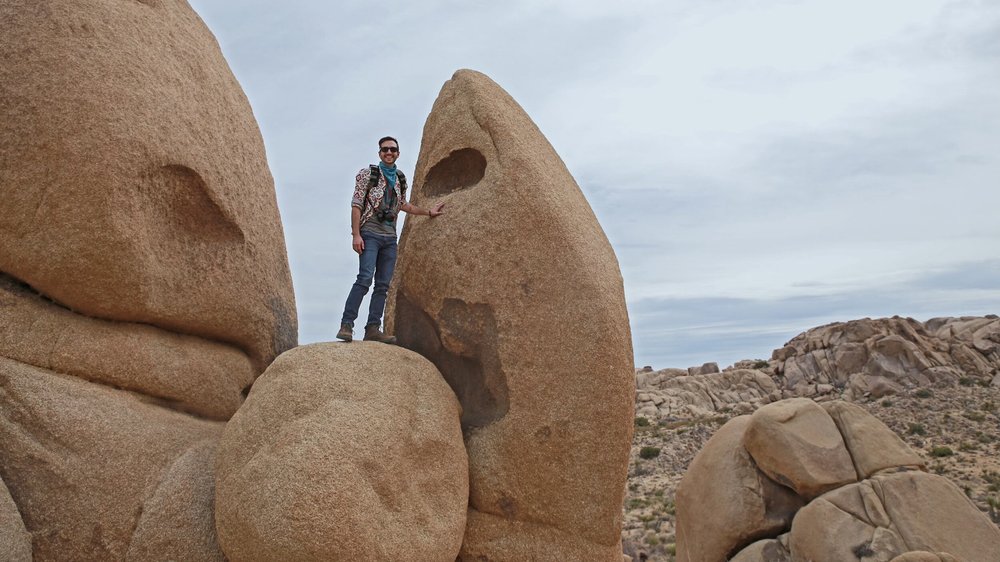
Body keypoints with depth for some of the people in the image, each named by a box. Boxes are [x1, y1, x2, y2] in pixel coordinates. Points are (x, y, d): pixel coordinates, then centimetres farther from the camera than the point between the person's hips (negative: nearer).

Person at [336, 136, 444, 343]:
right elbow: (356, 205, -6)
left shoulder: (400, 178, 15)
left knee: (383, 285, 3)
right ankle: (346, 325, -18)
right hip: (370, 234, -6)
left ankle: (373, 329, 6)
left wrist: (427, 212, 31)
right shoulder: (367, 173, -1)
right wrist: (356, 234, -15)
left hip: (390, 237, 6)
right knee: (365, 278, -19)